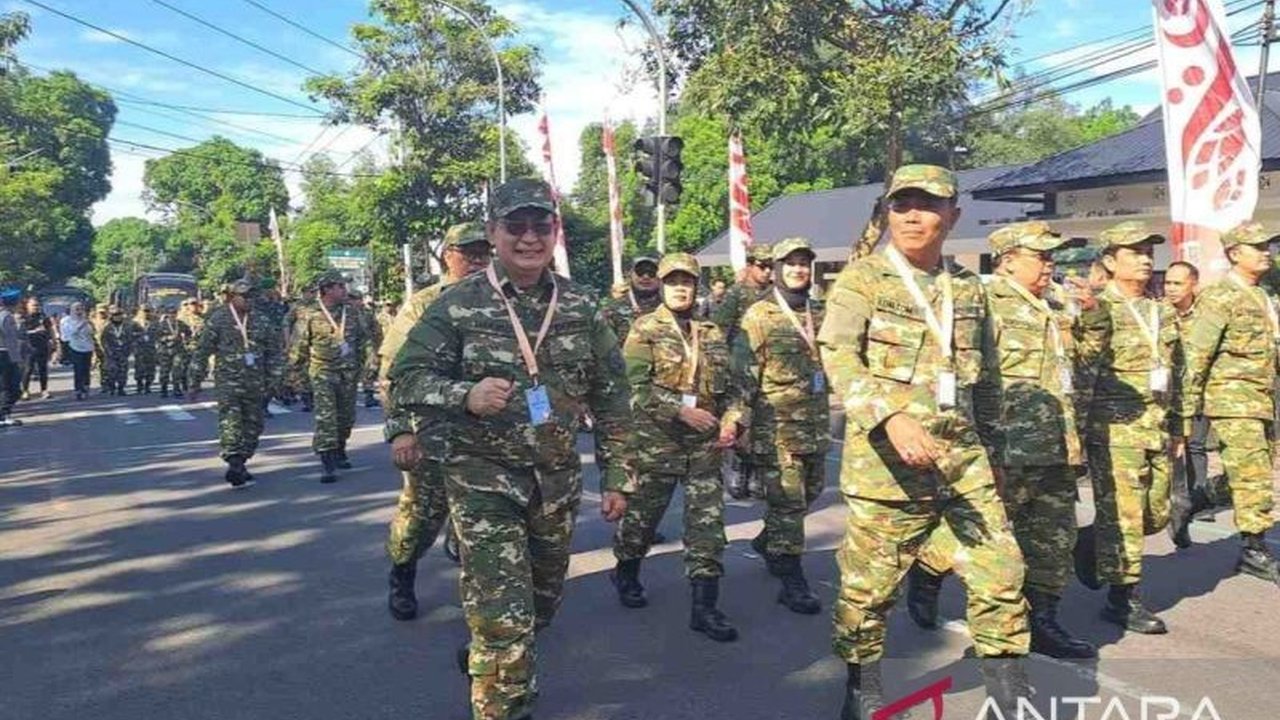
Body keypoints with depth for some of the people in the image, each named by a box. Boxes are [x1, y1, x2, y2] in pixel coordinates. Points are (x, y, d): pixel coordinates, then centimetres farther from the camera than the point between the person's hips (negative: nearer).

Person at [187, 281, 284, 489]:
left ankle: (239, 465, 18)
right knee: (230, 424, -15)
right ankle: (234, 466, -20)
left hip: (255, 383, 4)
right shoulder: (217, 320, -2)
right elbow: (201, 353, 0)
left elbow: (275, 351, 14)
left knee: (253, 425, 7)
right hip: (228, 380, -4)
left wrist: (272, 377, 6)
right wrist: (194, 385, -1)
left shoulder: (261, 321, 9)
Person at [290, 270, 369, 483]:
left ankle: (340, 452, 34)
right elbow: (299, 347, -1)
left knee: (346, 417, 13)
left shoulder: (350, 313, 7)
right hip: (322, 371, -5)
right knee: (326, 417, -13)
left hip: (349, 372, 5)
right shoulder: (310, 316, -7)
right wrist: (298, 371, 1)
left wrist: (360, 364, 14)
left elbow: (362, 339, 17)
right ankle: (327, 464, -15)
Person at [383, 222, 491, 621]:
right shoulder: (421, 305, 0)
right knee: (423, 510, 6)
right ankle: (401, 579, 31)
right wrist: (400, 430, -14)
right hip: (434, 430, -2)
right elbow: (393, 372, -5)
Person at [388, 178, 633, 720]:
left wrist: (615, 478, 4)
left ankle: (487, 661, 51)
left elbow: (611, 398, 5)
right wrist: (465, 395, -27)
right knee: (503, 616, -7)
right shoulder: (458, 306, -9)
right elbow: (405, 380, -8)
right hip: (484, 481, -4)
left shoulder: (582, 307, 0)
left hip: (558, 481, 5)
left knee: (542, 601, 22)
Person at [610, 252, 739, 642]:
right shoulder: (644, 330, -3)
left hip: (705, 445, 4)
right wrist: (682, 411, -20)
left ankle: (705, 606, 5)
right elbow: (638, 387, -13)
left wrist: (731, 419, -2)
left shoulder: (712, 333, 12)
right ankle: (626, 573, 38)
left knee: (708, 523, -1)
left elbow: (729, 384, 15)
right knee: (642, 514, 11)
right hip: (656, 441, -4)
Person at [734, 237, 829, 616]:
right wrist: (741, 426, -12)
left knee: (810, 491, 18)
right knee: (787, 501, -4)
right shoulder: (758, 317, -6)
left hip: (815, 421, 7)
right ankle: (792, 581, 5)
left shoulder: (820, 313, 11)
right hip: (775, 424, -7)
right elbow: (745, 376, -9)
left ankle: (766, 542, 41)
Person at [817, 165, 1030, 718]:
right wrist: (890, 417, -30)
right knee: (869, 582, 4)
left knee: (1001, 569, 4)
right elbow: (838, 355, -17)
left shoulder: (968, 287, 13)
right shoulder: (862, 279, -3)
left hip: (962, 454, 5)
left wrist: (986, 443, 21)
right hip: (885, 457, -4)